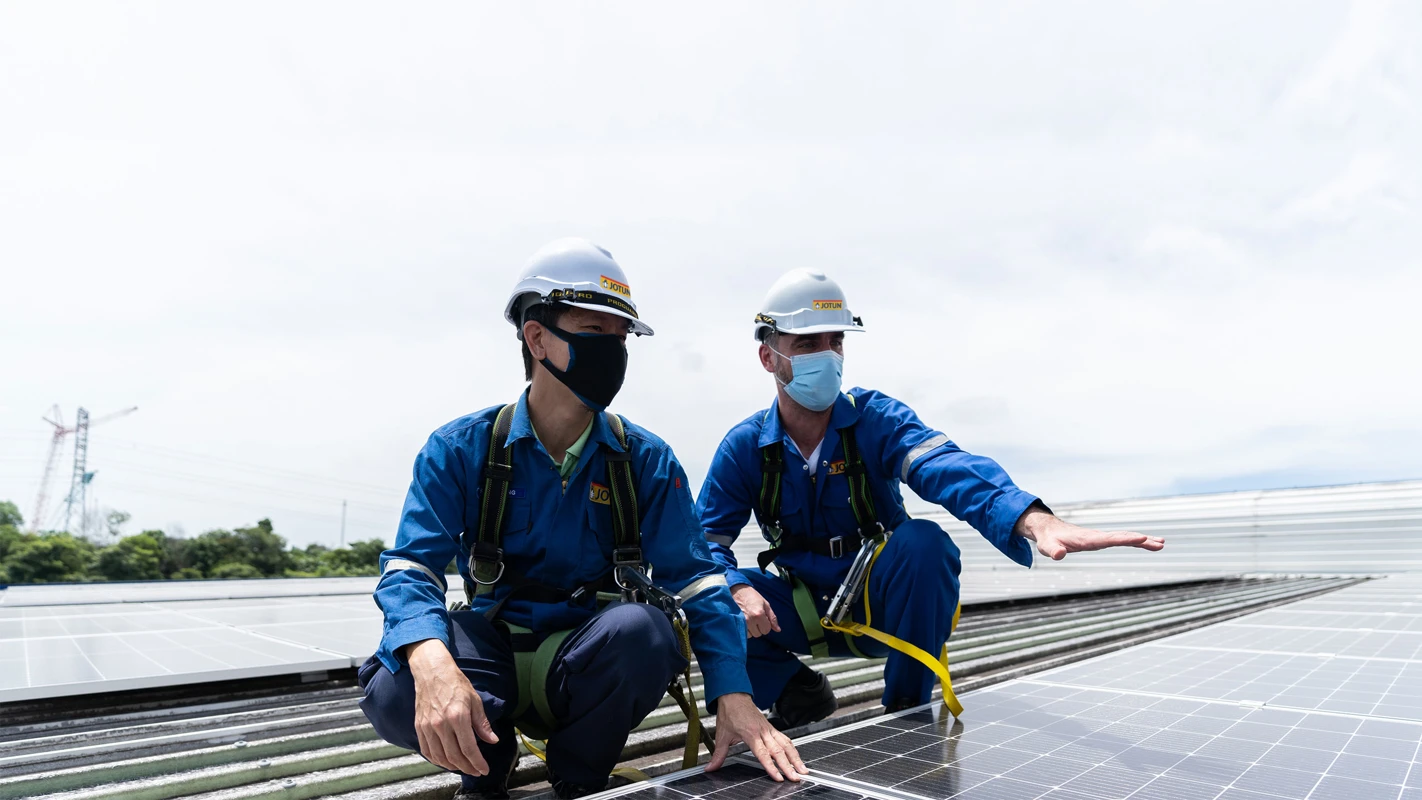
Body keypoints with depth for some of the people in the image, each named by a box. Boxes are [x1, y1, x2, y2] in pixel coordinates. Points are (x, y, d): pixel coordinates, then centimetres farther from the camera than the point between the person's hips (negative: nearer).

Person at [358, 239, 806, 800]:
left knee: (641, 627, -34)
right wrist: (433, 663, -37)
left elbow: (694, 576, -8)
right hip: (495, 650, 0)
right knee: (394, 692, -32)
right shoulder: (460, 450, -4)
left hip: (592, 664, 1)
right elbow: (411, 566, -14)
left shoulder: (647, 460, -2)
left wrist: (734, 697, -24)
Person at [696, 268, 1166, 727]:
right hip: (805, 614, 1)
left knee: (923, 543, -33)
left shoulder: (876, 418, -15)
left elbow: (944, 467, -35)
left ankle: (908, 711, -10)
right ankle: (799, 694, 3)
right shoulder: (744, 447, -9)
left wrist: (1032, 520, -55)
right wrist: (737, 589, -34)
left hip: (883, 606, -1)